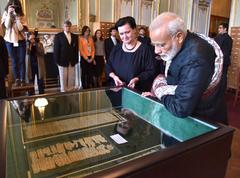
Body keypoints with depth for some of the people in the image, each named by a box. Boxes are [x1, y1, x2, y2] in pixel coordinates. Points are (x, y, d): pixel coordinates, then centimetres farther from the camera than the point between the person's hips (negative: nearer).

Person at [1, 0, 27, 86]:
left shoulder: (21, 16, 0)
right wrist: (9, 14, -16)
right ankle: (17, 79, 11)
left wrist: (17, 16, -16)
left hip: (20, 40, 0)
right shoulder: (5, 14, 2)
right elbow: (7, 26, -12)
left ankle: (22, 79, 7)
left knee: (21, 60, 0)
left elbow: (21, 28, -11)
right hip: (10, 41, 1)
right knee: (14, 61, 5)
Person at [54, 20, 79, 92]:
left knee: (71, 79, 4)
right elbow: (56, 49, -2)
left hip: (72, 61, 3)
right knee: (63, 79, 3)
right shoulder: (58, 36, 1)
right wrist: (57, 61, -7)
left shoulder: (75, 36, 12)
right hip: (62, 61, -3)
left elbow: (76, 49, 11)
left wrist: (76, 60, 4)